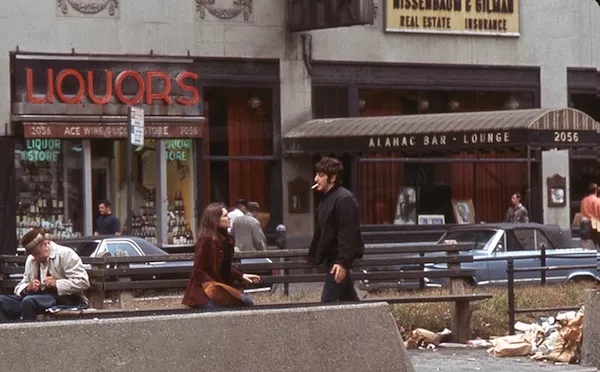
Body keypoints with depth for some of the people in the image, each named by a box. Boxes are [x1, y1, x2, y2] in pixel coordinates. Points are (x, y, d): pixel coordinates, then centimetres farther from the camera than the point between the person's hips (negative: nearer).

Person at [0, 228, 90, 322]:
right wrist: (27, 288, -8)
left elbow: (83, 282, -11)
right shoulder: (31, 259, 15)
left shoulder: (65, 254, -3)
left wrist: (57, 283, -20)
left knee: (29, 301, -35)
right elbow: (21, 286, 16)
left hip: (66, 299, -7)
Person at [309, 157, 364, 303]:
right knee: (349, 299, 14)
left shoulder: (344, 199, -16)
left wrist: (343, 262, -28)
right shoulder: (327, 199, 16)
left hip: (339, 260, -10)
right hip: (330, 258, 10)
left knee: (328, 301, -11)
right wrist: (314, 257, 21)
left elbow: (348, 235, -23)